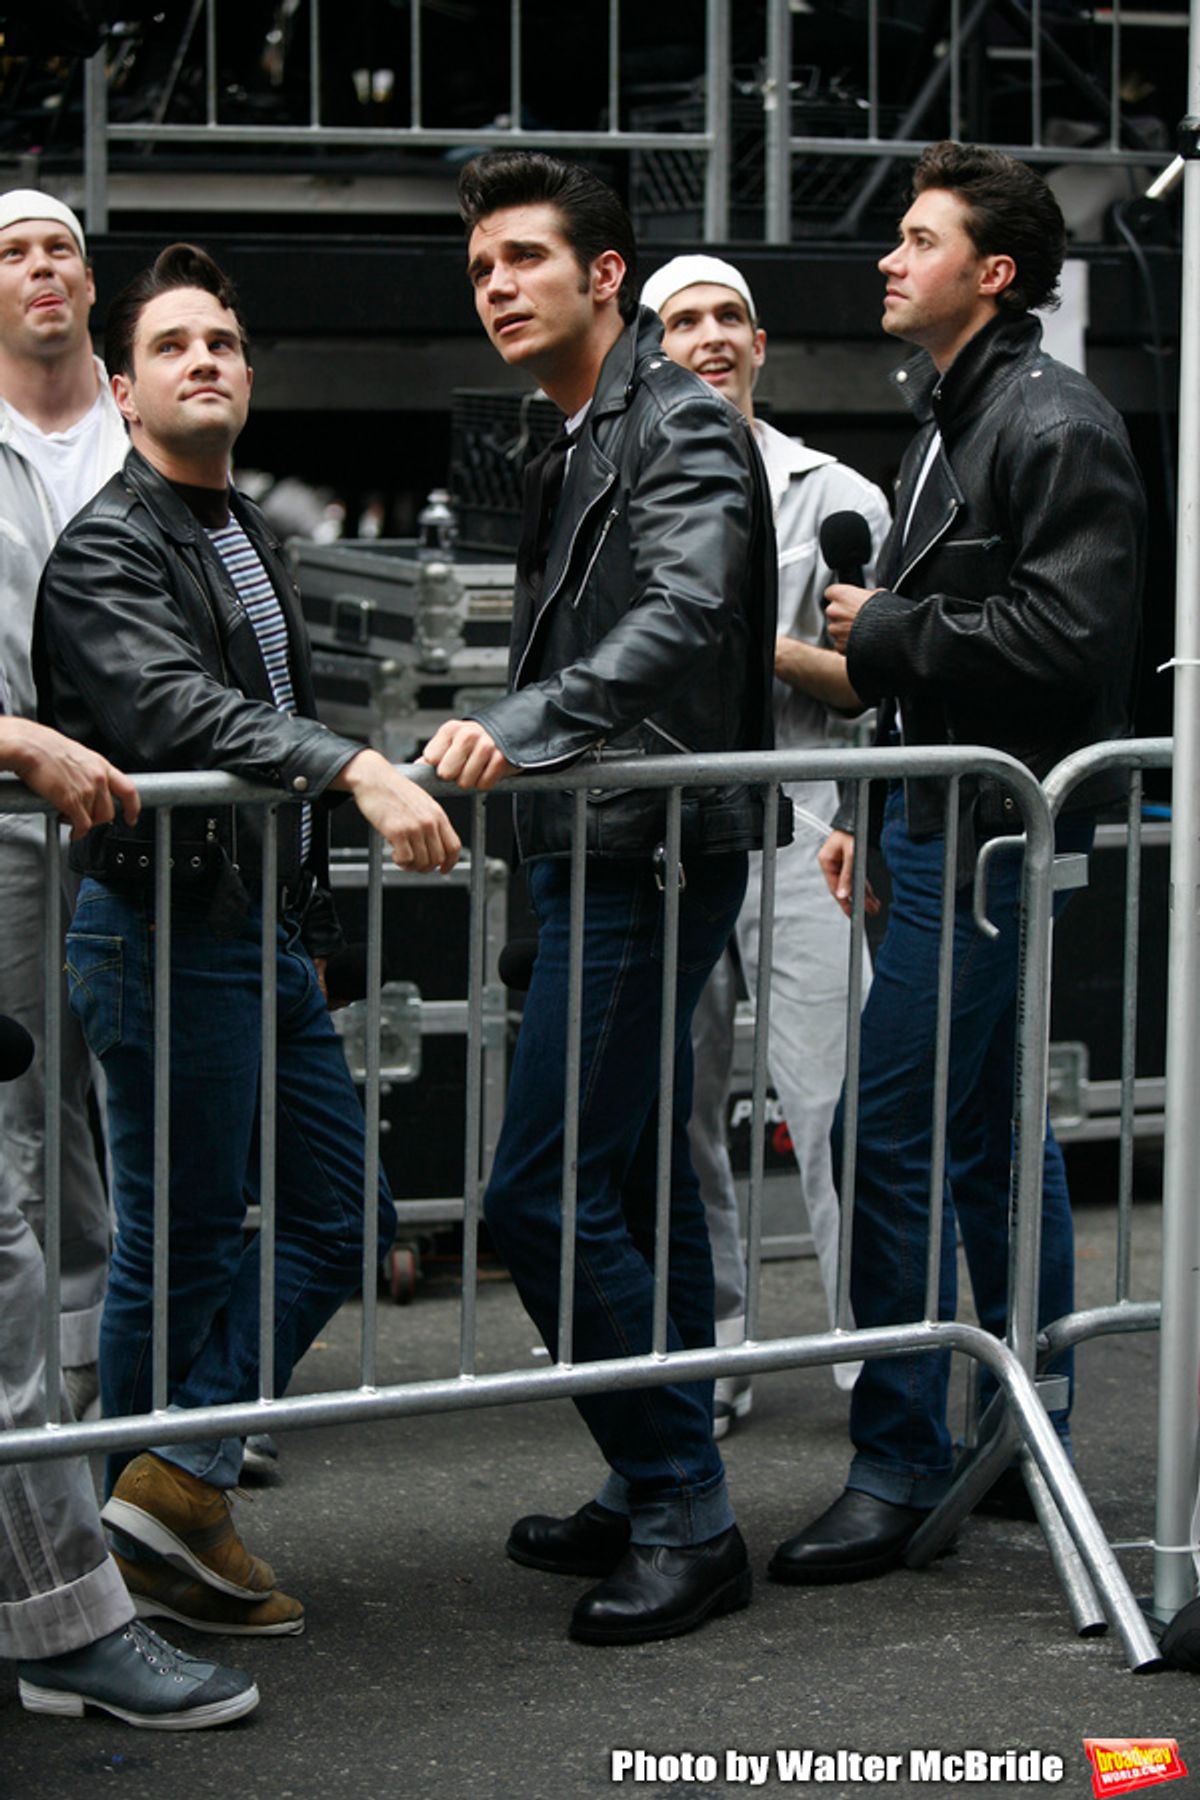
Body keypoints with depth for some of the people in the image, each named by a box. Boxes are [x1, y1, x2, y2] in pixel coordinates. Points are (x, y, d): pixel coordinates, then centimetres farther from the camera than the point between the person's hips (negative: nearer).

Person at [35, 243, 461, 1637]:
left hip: (267, 938, 9)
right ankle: (143, 1547, 10)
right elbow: (177, 711, -29)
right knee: (180, 1247, -2)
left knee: (339, 1220, 8)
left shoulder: (249, 538, 18)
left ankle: (177, 1493, 10)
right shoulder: (109, 549, -11)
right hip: (165, 934, -9)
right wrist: (358, 770, -40)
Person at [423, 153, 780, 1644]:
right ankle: (660, 1502, 23)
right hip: (602, 852, 10)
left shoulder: (680, 427, -12)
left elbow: (680, 621, -29)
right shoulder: (582, 442, 19)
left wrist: (520, 726, -40)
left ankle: (682, 1517, -5)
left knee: (544, 1192, -13)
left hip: (648, 853, -10)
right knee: (634, 1186, 14)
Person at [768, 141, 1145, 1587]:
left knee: (896, 1131, -11)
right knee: (988, 1139, 13)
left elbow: (1063, 639, -23)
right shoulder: (946, 421, 19)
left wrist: (885, 633, -14)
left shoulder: (1055, 427, -12)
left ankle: (897, 1461, -5)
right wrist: (873, 813, 21)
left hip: (995, 829, -10)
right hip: (938, 818, 10)